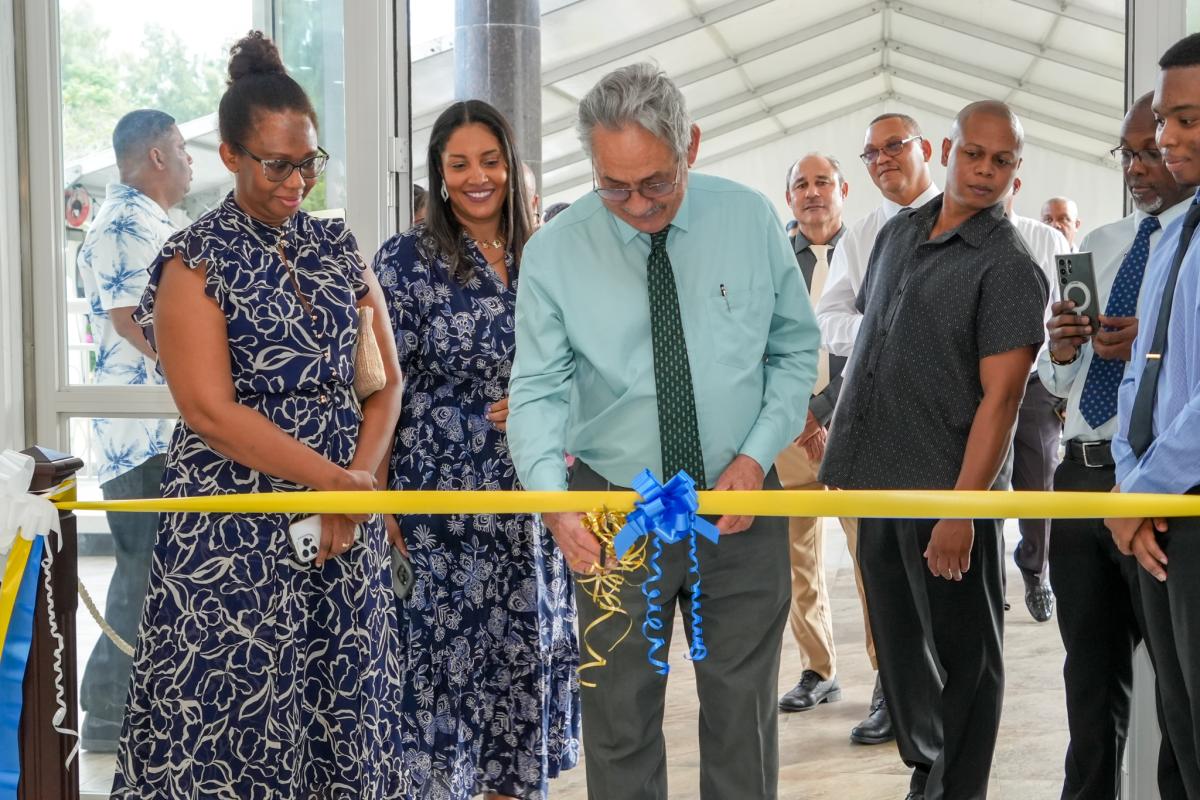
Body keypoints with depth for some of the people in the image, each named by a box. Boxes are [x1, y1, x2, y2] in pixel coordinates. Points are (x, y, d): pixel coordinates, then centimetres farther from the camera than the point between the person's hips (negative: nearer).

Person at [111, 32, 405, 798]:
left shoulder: (337, 246, 11)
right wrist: (333, 478, -15)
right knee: (237, 700, -2)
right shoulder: (195, 261, -4)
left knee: (342, 696, 6)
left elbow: (387, 379, 9)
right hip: (235, 525, -4)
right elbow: (210, 411, -13)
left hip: (345, 508, 5)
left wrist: (358, 481, -7)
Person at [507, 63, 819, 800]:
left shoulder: (752, 221, -6)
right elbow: (540, 390, -12)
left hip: (741, 504, 1)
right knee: (620, 719, 9)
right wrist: (554, 497, -29)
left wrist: (757, 455, -11)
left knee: (744, 713, 11)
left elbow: (796, 351, 2)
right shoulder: (554, 254, -10)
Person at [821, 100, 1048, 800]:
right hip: (877, 480, 7)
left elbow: (1000, 397, -15)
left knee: (963, 651, 5)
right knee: (898, 640, 17)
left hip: (947, 491, -6)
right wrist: (848, 455, 14)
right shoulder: (898, 232, 11)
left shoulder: (1009, 266, -9)